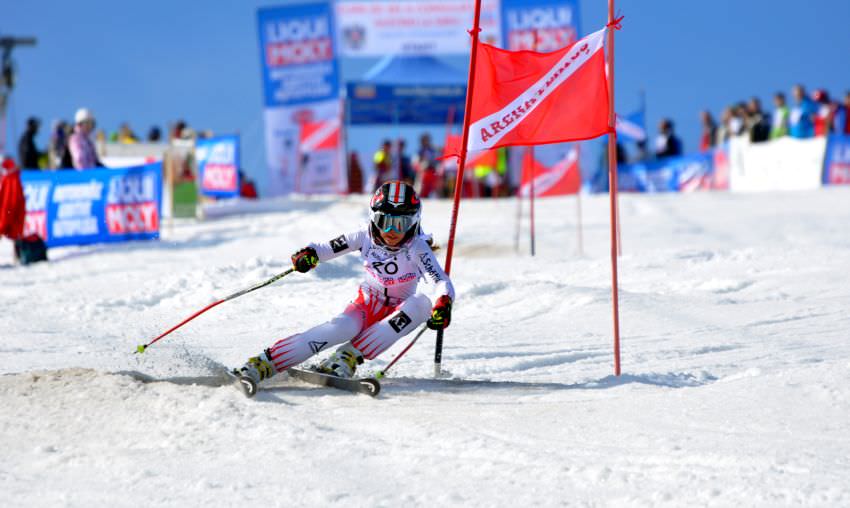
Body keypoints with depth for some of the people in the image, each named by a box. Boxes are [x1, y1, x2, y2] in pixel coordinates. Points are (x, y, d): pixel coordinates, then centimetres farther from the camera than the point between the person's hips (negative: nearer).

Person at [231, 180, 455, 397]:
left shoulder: (417, 248, -19)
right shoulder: (366, 236, -12)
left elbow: (443, 283, -28)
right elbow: (327, 249, -7)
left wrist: (443, 305, -50)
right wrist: (309, 254, -31)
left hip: (397, 315, 0)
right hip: (366, 305, 0)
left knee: (421, 303, -33)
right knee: (342, 327, -33)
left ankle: (348, 357, -35)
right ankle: (263, 363, -42)